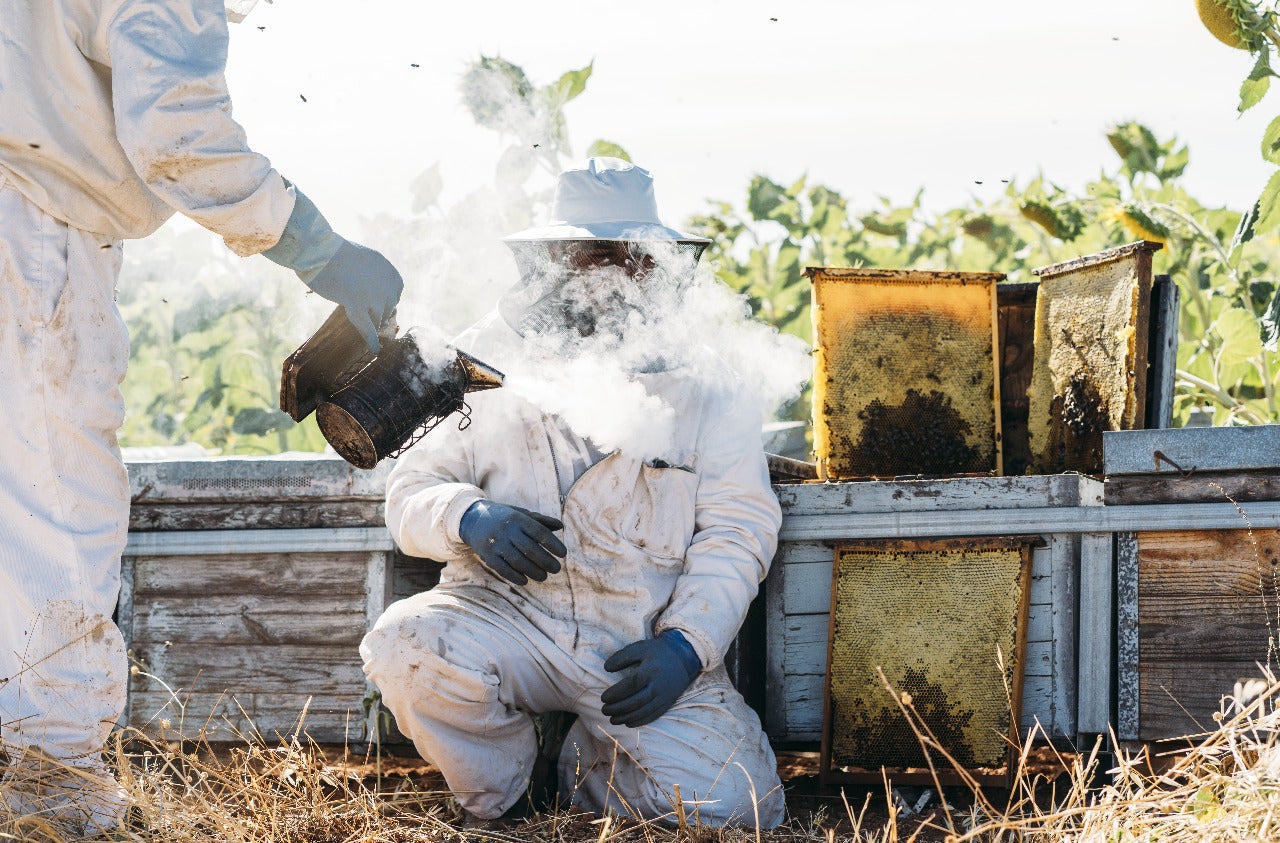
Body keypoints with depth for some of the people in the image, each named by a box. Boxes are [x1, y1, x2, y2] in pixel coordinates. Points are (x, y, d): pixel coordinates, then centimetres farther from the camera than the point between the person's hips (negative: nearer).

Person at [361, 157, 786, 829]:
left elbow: (738, 528, 2)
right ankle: (496, 809, -1)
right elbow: (411, 490, 9)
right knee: (406, 644, -32)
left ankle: (591, 767, 13)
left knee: (730, 802, -22)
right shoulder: (488, 364, 11)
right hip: (508, 617, 1)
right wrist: (470, 517, -16)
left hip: (645, 640, 0)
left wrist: (686, 643, -14)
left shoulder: (703, 382, 8)